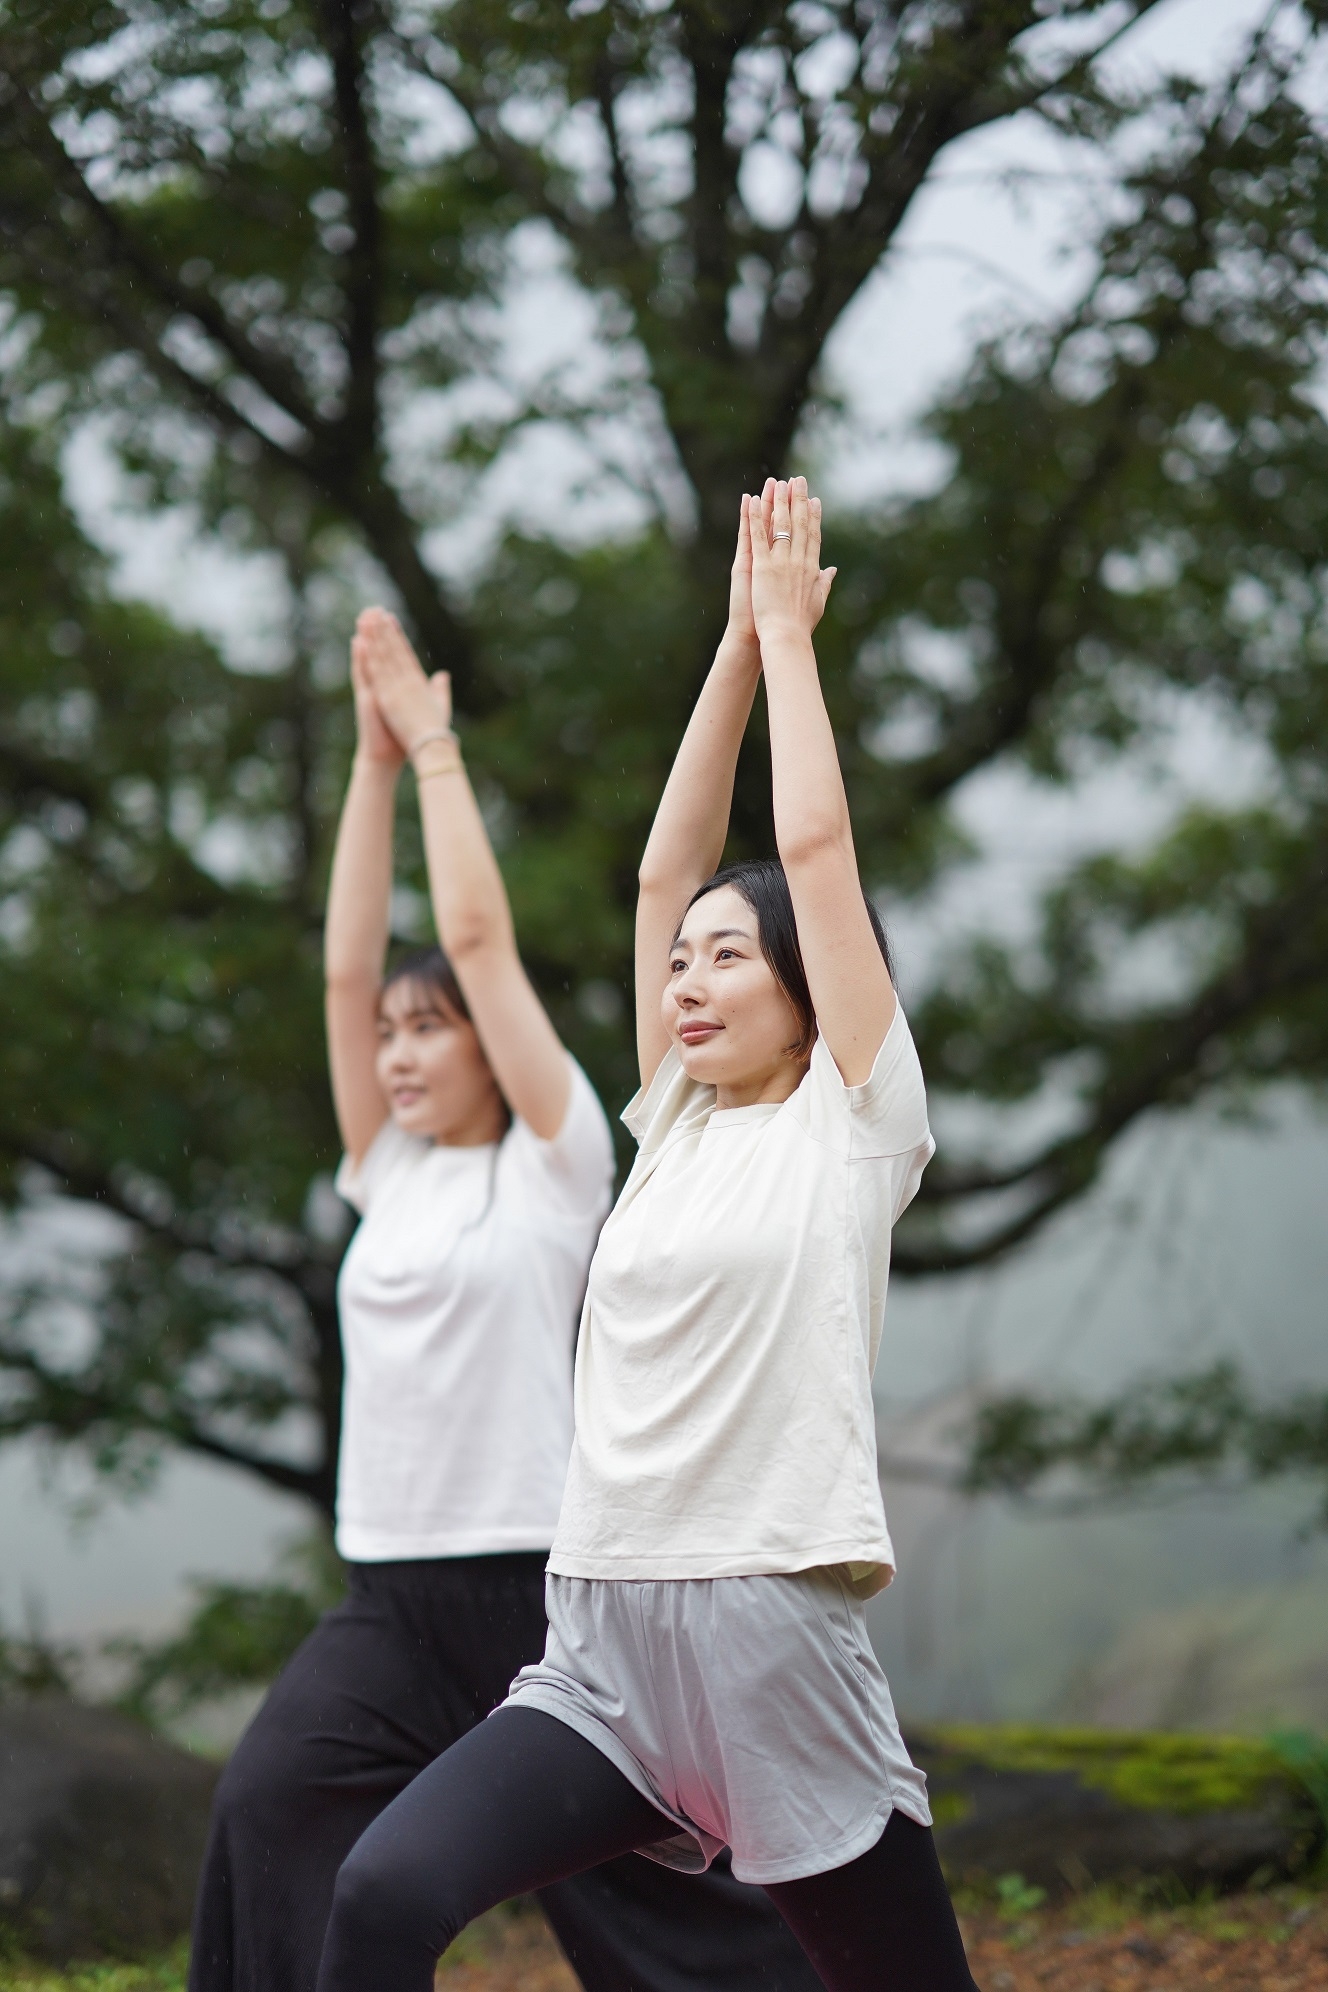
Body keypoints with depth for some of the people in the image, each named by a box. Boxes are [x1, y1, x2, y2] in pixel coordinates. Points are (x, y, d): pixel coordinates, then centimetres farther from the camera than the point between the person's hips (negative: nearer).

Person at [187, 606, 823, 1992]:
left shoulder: (553, 1165, -2)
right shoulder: (387, 1173, 13)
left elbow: (479, 935, -6)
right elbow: (348, 964, 8)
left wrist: (437, 747, -1)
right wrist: (373, 759, 6)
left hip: (535, 1589, -5)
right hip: (388, 1597, 5)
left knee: (657, 1880, 2)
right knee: (267, 1815, -18)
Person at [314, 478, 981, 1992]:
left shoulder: (854, 1125, 2)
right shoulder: (675, 1125, 16)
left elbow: (817, 848, -2)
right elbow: (667, 867, 16)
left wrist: (790, 632, 8)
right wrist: (734, 645, 17)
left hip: (775, 1640, -5)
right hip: (602, 1651, 5)